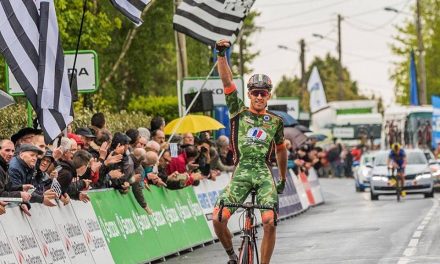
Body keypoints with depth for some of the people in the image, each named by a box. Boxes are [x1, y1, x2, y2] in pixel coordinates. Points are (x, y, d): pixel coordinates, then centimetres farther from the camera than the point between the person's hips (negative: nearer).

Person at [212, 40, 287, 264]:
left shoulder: (275, 121, 12)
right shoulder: (238, 112, 8)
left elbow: (281, 150, 25)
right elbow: (227, 81, -2)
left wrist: (283, 179, 31)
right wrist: (221, 55, -14)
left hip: (264, 173, 0)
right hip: (241, 172, 0)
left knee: (269, 223, -18)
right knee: (218, 218, -15)